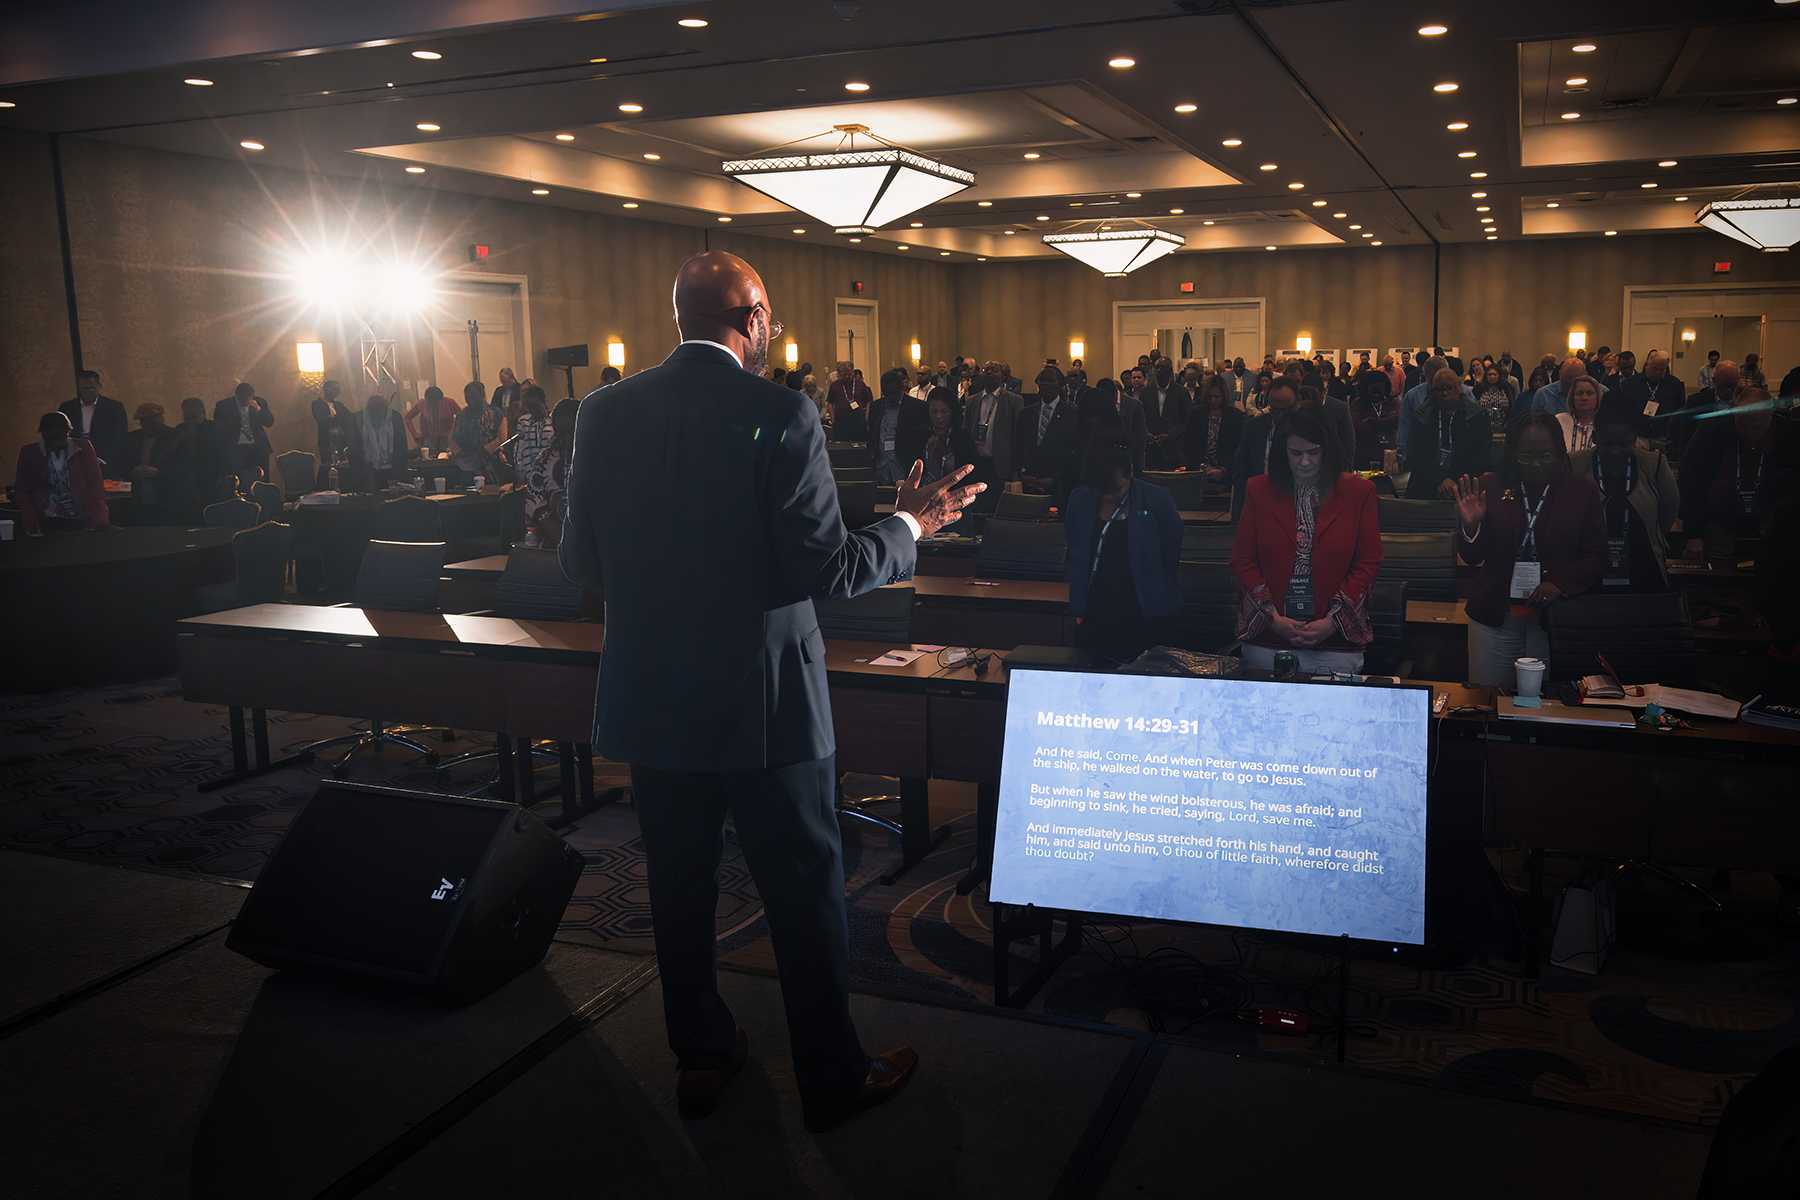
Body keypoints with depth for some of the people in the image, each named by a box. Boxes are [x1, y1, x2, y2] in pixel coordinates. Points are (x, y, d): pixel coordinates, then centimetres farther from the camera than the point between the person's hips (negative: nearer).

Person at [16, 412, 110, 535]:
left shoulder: (84, 448, 6)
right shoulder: (29, 452, 6)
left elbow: (95, 485, 5)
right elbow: (22, 491, 9)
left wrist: (98, 519, -9)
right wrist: (30, 522, -7)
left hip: (81, 522, 1)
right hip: (47, 523, -1)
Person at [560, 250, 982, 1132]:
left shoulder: (604, 413, -2)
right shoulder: (779, 417, -16)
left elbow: (580, 562, 3)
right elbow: (825, 571, -18)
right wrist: (909, 525, -1)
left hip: (647, 699, 5)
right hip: (763, 703, -4)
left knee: (681, 886, 19)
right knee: (806, 893, 11)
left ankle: (699, 1058, 34)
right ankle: (832, 1078, 25)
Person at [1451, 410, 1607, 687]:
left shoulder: (1581, 490, 5)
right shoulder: (1491, 487, 5)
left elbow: (1596, 555, 4)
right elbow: (1472, 557, 5)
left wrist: (1560, 583, -13)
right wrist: (1470, 527, -16)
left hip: (1554, 617, 0)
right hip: (1495, 617, 1)